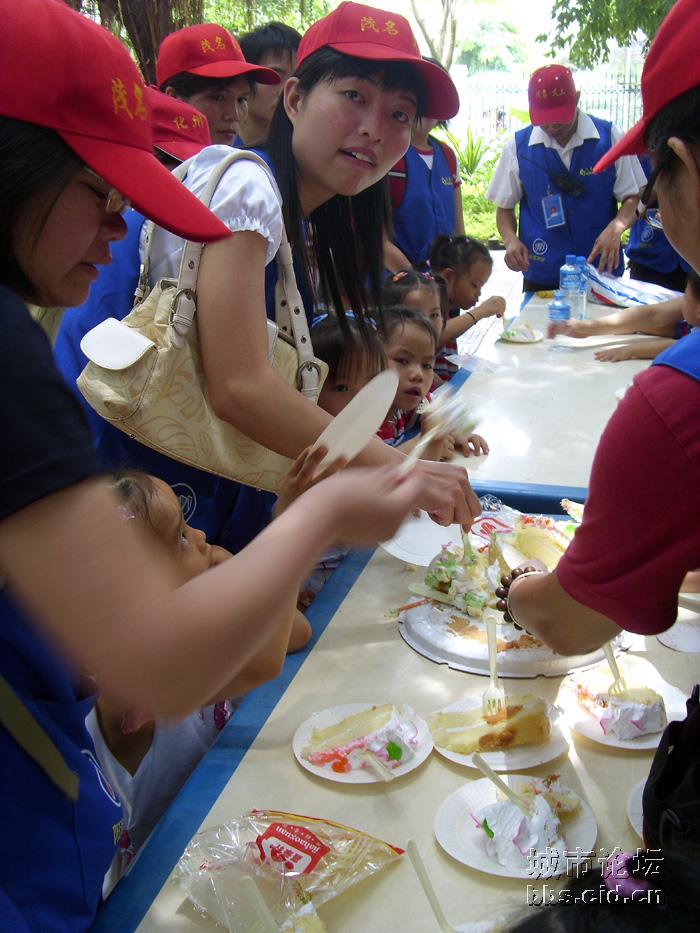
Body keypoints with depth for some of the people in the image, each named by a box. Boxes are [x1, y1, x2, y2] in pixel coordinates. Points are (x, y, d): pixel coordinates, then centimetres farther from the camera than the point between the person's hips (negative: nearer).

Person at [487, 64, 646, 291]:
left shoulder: (608, 137, -2)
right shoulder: (517, 146, -1)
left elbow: (633, 197, 1)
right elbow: (504, 207, 7)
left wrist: (616, 228, -19)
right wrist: (511, 240, -13)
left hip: (601, 271, 0)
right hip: (541, 277, 0)